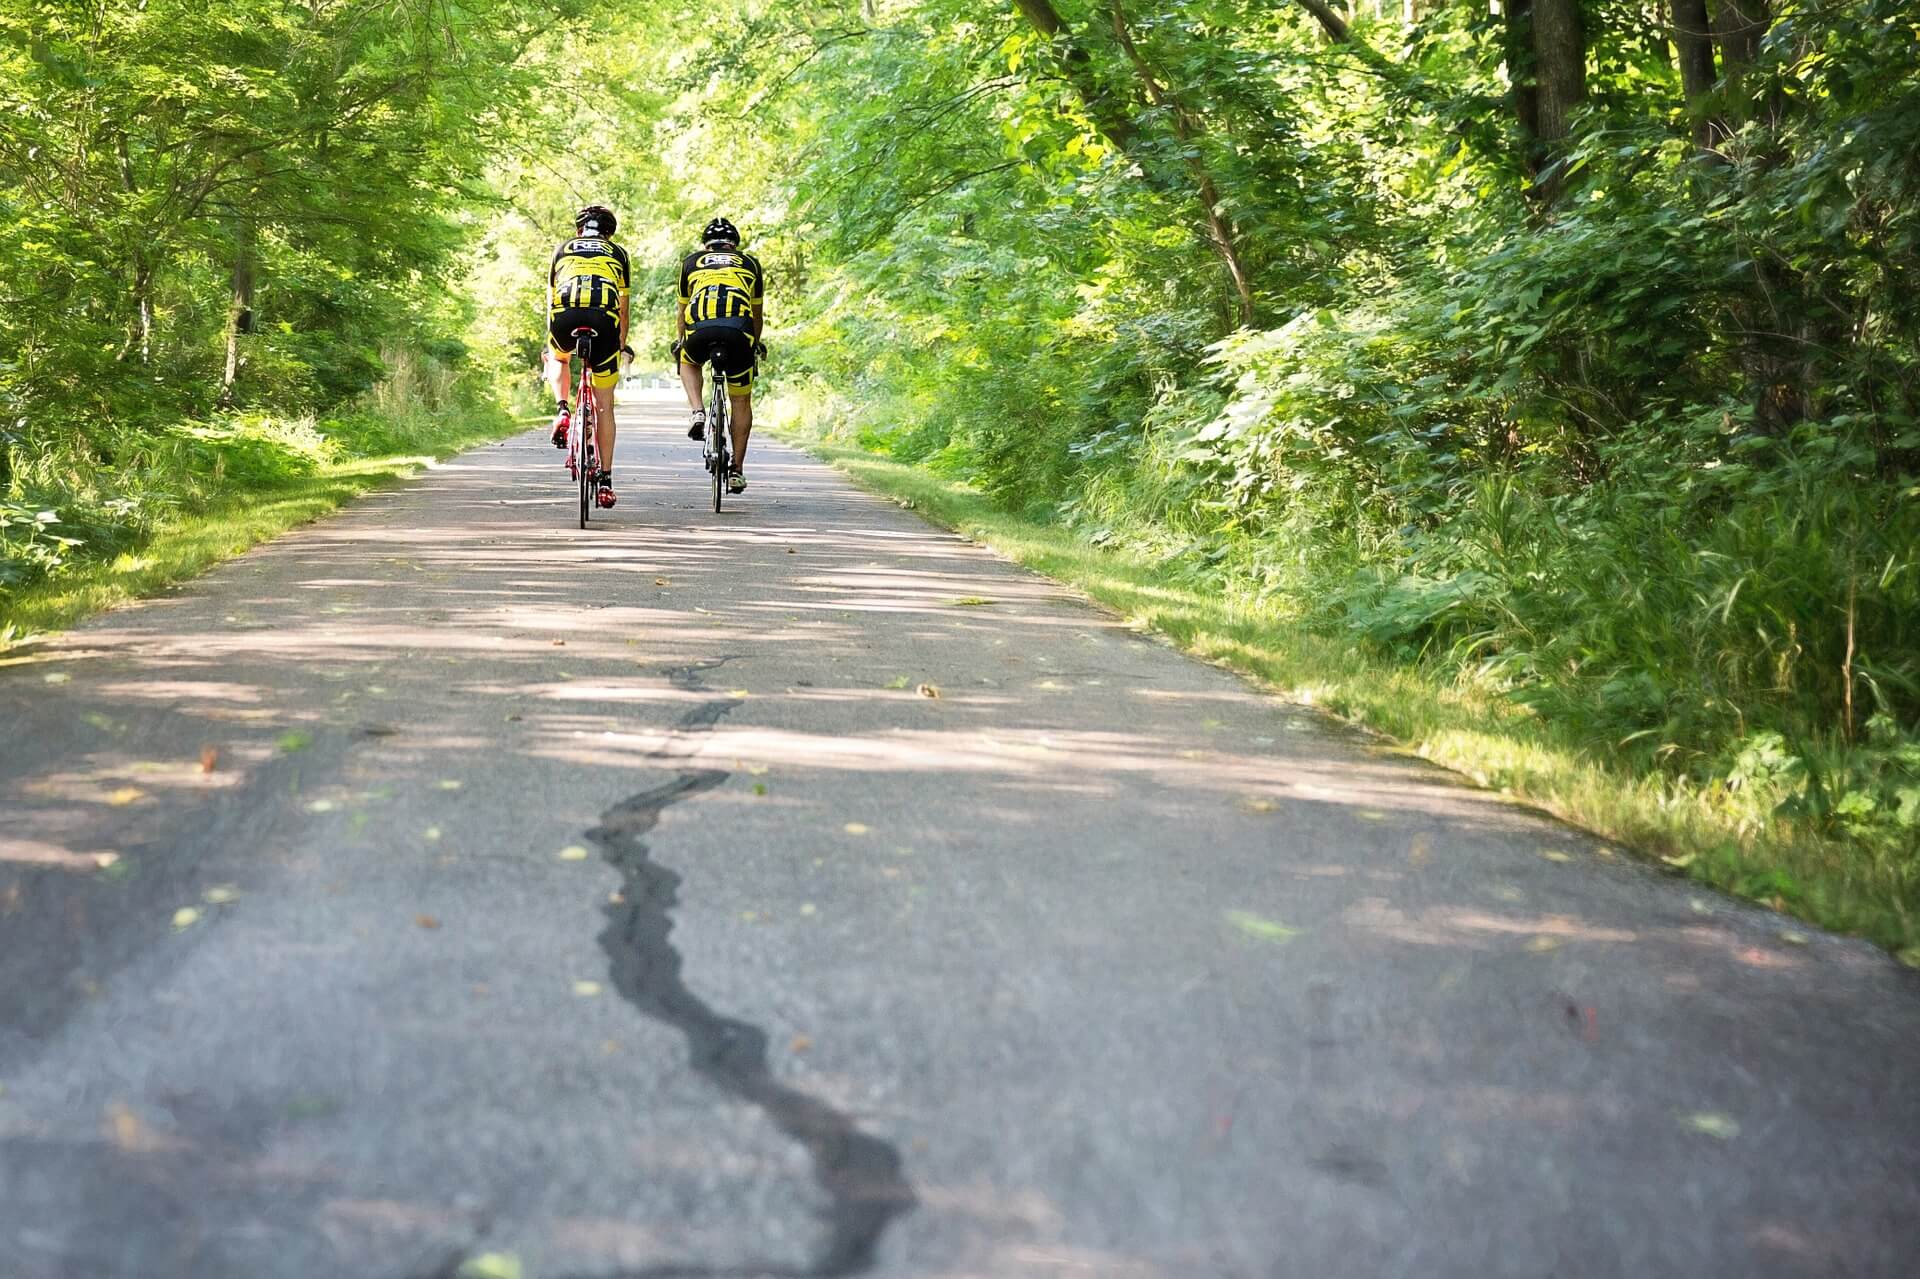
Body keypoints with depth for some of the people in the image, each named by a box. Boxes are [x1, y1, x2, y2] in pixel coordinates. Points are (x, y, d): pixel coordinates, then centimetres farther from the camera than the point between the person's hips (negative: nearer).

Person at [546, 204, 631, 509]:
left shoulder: (562, 250, 30)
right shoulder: (618, 253, 29)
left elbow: (550, 301, 35)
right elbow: (623, 310, 31)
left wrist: (548, 343, 48)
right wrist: (622, 346, 45)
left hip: (566, 314, 0)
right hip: (604, 318, 0)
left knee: (558, 359, 37)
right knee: (604, 405, 11)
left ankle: (563, 412, 11)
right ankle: (605, 480, 10)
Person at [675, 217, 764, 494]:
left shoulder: (691, 261, 29)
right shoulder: (750, 263, 29)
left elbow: (683, 309, 39)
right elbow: (758, 311, 39)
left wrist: (681, 341, 57)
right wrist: (756, 342, 57)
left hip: (700, 329, 0)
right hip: (738, 331, 0)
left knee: (688, 362, 36)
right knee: (741, 401, 18)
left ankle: (698, 413, 12)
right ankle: (737, 469, 18)